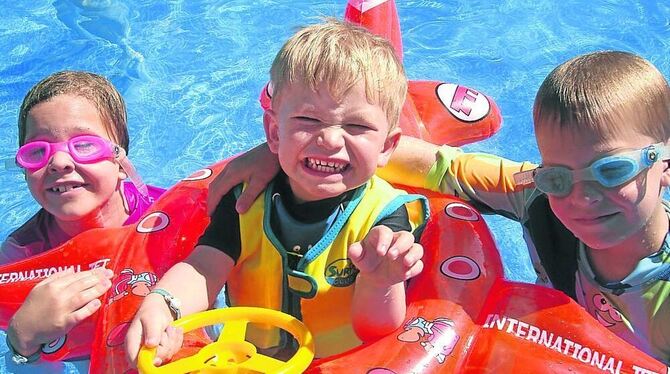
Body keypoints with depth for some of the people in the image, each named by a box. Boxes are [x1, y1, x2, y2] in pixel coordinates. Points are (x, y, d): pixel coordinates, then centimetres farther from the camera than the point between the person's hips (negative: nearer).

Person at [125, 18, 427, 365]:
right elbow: (203, 269, -13)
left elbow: (375, 330, -17)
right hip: (249, 361, 1)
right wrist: (159, 304, -34)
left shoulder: (383, 215, -13)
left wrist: (379, 285, -38)